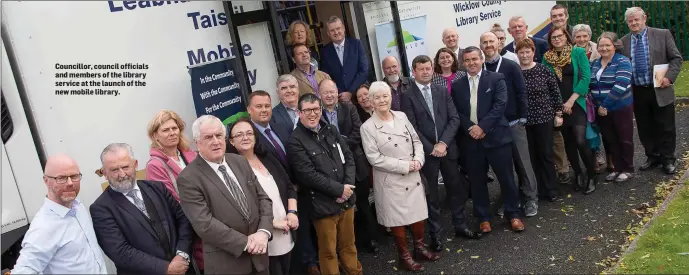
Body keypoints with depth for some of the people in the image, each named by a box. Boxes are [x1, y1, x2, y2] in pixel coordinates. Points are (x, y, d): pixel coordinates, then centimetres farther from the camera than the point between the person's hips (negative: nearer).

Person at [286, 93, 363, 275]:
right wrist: (339, 189, -15)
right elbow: (308, 175, -18)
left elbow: (349, 158, 7)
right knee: (329, 251, 10)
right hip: (323, 205, -5)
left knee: (348, 245, 19)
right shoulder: (295, 141, -12)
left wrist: (348, 186, -8)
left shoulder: (331, 130, 7)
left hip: (346, 200, 5)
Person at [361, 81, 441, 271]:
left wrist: (418, 160, -12)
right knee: (397, 218, 8)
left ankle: (420, 248, 34)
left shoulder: (401, 116, 2)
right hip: (390, 180, -4)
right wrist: (404, 165, -17)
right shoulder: (368, 127, -11)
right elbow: (374, 158, -15)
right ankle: (404, 256, 26)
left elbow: (416, 140, 8)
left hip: (413, 176, 4)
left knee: (418, 213, 14)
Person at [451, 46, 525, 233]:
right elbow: (456, 113, 3)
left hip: (496, 136, -2)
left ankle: (513, 214, 22)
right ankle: (484, 217, 22)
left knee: (506, 178, 6)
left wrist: (483, 126, -18)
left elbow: (500, 104, -10)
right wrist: (470, 128, -13)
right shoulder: (457, 86, 9)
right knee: (477, 181, 9)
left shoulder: (496, 79, 0)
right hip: (470, 140, 3)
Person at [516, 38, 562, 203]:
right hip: (523, 121, 1)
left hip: (544, 118, -1)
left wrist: (558, 114, 0)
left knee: (546, 154, 6)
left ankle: (550, 189, 19)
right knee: (531, 156, 8)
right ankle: (537, 189, 19)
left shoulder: (544, 70, -5)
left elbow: (555, 93, 0)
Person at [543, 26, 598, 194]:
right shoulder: (546, 57, 5)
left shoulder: (578, 52, -1)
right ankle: (578, 174, 24)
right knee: (568, 141, 9)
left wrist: (571, 100, -12)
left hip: (577, 103, -3)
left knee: (580, 141, -14)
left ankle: (592, 176, 3)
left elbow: (586, 77, -8)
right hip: (558, 106, 3)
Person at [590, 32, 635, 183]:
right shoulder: (595, 63, 8)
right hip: (601, 110, 5)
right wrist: (598, 106, -3)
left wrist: (605, 105, -20)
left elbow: (621, 85, -21)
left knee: (624, 139, 6)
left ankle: (627, 169, 19)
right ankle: (617, 168, 25)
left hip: (621, 108, -5)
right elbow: (589, 83, 10)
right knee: (610, 140, 12)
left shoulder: (623, 62, -10)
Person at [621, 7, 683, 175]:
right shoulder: (624, 41, 5)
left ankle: (668, 160, 19)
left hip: (660, 90, -2)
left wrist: (669, 77, -15)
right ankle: (652, 157, 26)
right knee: (645, 128, 11)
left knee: (666, 128, 5)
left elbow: (676, 58, -1)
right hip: (637, 92, 3)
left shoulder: (662, 34, -1)